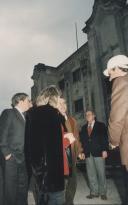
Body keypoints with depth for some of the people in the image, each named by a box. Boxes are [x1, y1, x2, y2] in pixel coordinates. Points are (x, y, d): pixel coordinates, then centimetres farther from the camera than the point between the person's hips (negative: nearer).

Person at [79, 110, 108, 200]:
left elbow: (105, 138, -2)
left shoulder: (101, 125, 4)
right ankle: (94, 192, 18)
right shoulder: (84, 127, 14)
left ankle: (103, 192, 18)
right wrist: (82, 151, 2)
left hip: (99, 152, -3)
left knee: (101, 173, 4)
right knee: (91, 174, 6)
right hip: (88, 154, 3)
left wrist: (104, 150, -11)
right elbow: (82, 140, 11)